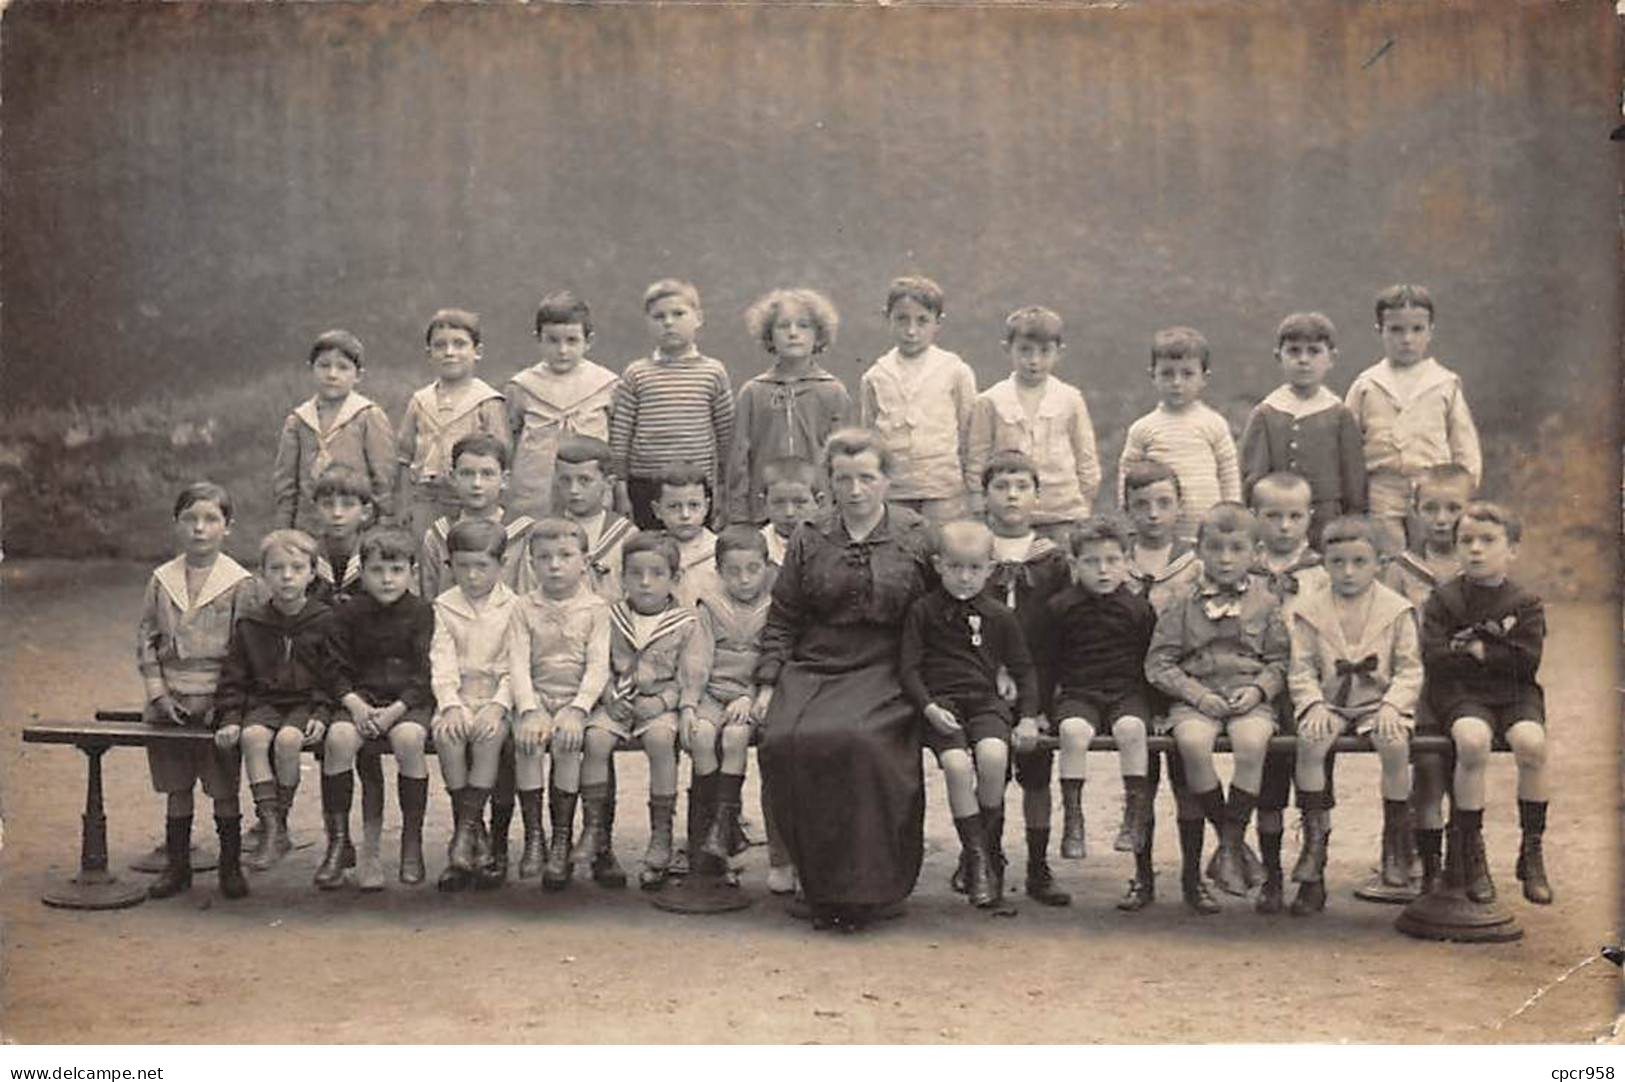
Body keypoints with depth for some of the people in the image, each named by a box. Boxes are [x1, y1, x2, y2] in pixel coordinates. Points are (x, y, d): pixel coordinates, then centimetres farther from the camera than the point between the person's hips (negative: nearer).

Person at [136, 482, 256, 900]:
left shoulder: (240, 583, -3)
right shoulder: (162, 580, 7)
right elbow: (145, 639, 8)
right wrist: (159, 692, -2)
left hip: (218, 698, -3)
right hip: (170, 701, 3)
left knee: (225, 789, 2)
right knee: (176, 788, 10)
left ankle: (231, 866, 14)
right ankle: (176, 865, 21)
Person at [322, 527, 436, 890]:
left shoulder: (422, 613, 2)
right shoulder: (349, 614, 8)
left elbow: (425, 673, -3)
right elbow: (338, 669, 6)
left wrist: (395, 709, -16)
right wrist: (355, 704, -12)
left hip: (410, 700, -2)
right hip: (361, 698, 2)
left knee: (408, 737, -33)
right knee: (339, 737, -28)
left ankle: (412, 840, -17)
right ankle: (337, 840, -15)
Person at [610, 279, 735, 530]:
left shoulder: (713, 372, 3)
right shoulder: (636, 374, 2)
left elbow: (726, 433, 8)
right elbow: (619, 434, 3)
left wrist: (722, 487, 9)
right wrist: (620, 487, 1)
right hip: (646, 487, 0)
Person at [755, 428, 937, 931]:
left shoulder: (916, 539, 9)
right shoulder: (808, 543, 14)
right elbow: (781, 620, 14)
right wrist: (768, 684, 3)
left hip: (883, 675, -3)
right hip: (812, 670, 3)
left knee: (856, 740, -32)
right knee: (782, 741, -25)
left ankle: (861, 886, -18)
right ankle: (816, 882, -11)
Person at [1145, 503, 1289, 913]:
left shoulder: (1265, 603, 9)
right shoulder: (1182, 605, 6)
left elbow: (1279, 661, 11)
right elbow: (1158, 663, 4)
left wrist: (1258, 689, -9)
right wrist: (1197, 694, -9)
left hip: (1248, 699, 0)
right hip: (1196, 699, 0)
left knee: (1252, 742, -33)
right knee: (1192, 741, -33)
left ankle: (1230, 848, -20)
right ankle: (1230, 837, -12)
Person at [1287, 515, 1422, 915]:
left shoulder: (1396, 609, 3)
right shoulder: (1309, 609, 4)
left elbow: (1410, 669, 2)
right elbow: (1300, 670, 2)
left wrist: (1391, 705, -15)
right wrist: (1314, 705, -15)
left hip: (1380, 701, -1)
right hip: (1329, 702, 1)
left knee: (1395, 743, -31)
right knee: (1310, 742, -30)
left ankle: (1395, 843, -14)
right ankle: (1315, 841, -21)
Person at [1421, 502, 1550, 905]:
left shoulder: (1526, 604, 7)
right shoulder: (1443, 600, 5)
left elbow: (1528, 661, -7)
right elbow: (1433, 657, -8)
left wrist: (1476, 649, -7)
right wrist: (1496, 645, -6)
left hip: (1515, 694, 1)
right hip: (1460, 694, -1)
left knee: (1531, 742, -29)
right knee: (1473, 740, -33)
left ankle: (1533, 850, -12)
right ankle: (1468, 850, -18)